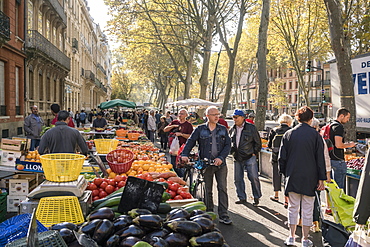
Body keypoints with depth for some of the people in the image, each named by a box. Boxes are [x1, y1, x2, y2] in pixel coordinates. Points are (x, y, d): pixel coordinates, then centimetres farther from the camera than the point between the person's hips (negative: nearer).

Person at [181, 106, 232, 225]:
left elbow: (228, 145, 3)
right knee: (207, 190, 8)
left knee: (223, 188, -2)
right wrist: (184, 154, -14)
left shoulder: (223, 129, 8)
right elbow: (190, 142, 1)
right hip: (206, 164, -1)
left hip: (220, 164, 1)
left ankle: (223, 215, 5)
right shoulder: (200, 129, 3)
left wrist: (221, 158, -11)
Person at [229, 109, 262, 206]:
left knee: (254, 178, -2)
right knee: (237, 179, 7)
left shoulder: (251, 128, -5)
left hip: (249, 157, -5)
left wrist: (254, 153, -3)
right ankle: (242, 198, 21)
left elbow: (258, 142, 1)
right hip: (237, 159, 5)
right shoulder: (232, 129, 9)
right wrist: (233, 151, 10)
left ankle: (256, 197, 15)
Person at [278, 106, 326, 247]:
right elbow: (320, 159, -4)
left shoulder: (288, 134, 0)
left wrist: (284, 172, 16)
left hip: (293, 177, 2)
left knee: (293, 207, 12)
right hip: (310, 178, -1)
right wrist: (321, 179, 1)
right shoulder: (315, 135, -5)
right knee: (307, 209, 8)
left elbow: (282, 157, 3)